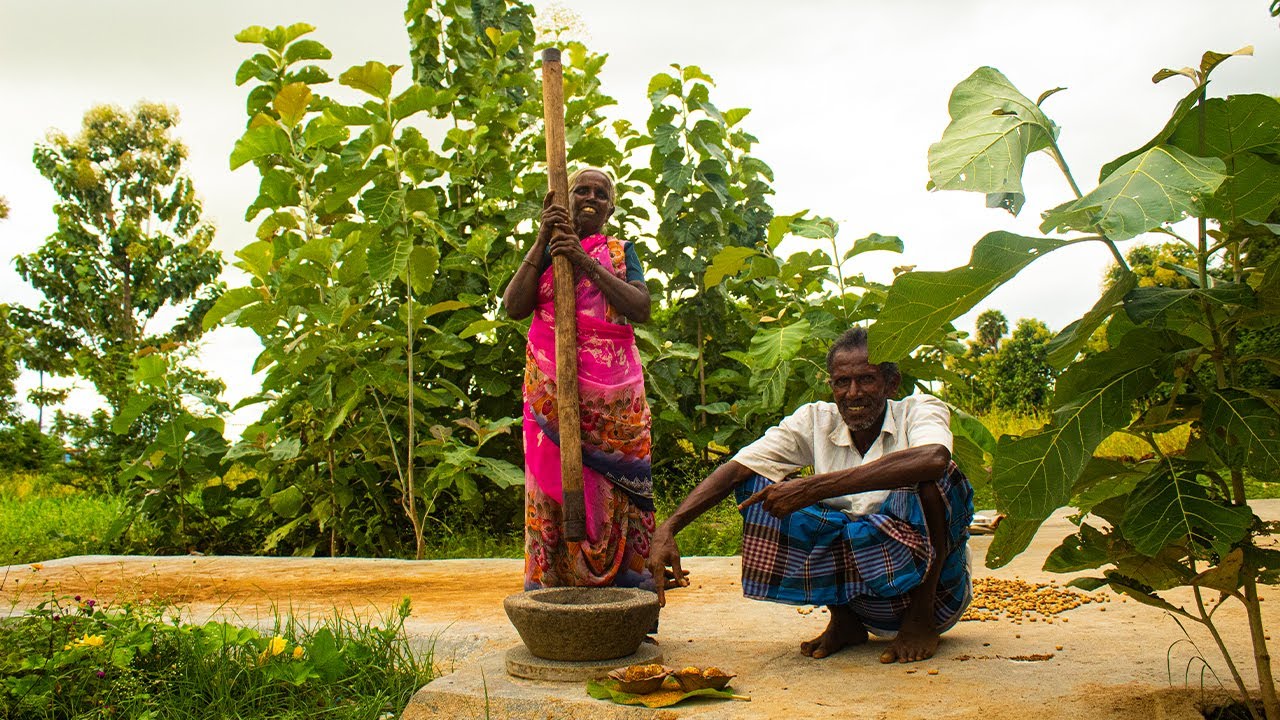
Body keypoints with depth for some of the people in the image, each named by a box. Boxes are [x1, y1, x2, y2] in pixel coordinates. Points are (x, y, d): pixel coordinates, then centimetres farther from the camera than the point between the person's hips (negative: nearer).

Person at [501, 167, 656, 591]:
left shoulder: (621, 252, 15)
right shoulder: (544, 252, 15)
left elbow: (641, 309, -4)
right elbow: (514, 307, -2)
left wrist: (584, 261, -11)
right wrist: (543, 241, -6)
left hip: (614, 392, 0)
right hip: (552, 387, 0)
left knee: (616, 488, -6)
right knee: (553, 483, -6)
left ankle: (620, 586, -1)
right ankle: (551, 585, 0)